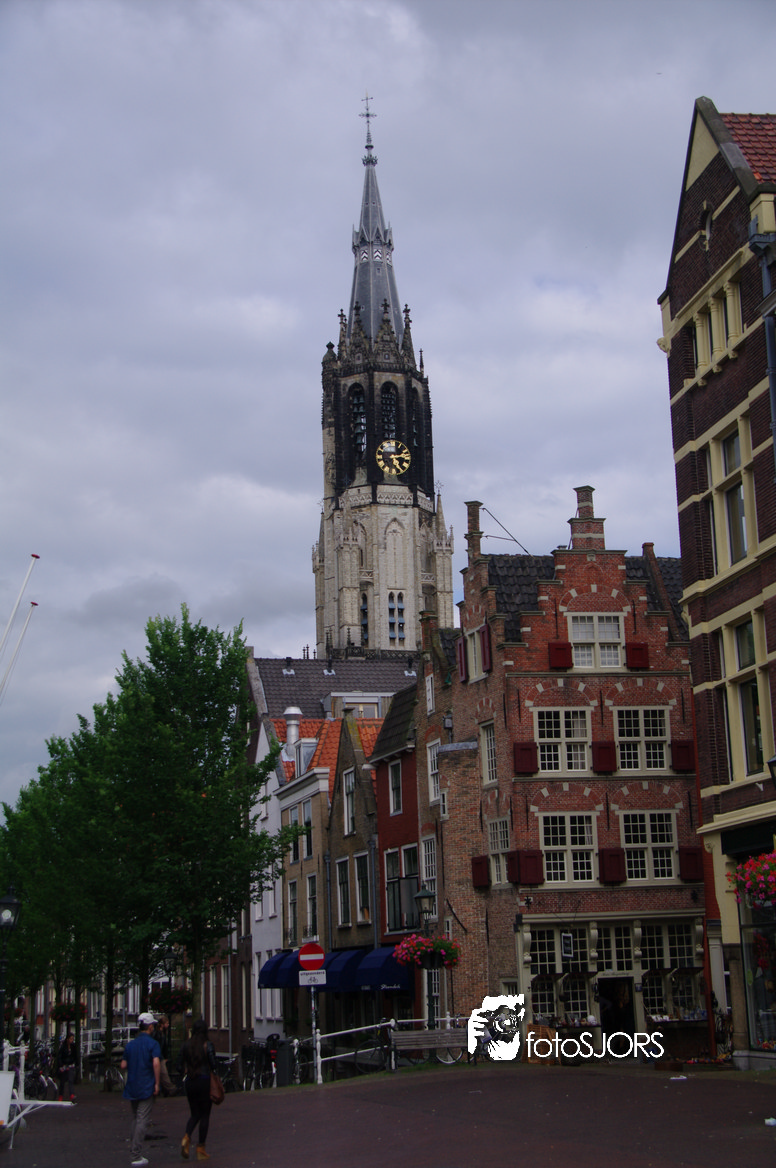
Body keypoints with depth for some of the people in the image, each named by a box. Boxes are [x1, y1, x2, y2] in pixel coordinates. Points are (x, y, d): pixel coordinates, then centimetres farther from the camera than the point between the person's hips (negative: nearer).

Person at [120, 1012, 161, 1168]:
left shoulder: (130, 1044, 10)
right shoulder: (152, 1043, -8)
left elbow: (123, 1065, 10)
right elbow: (156, 1063, -22)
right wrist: (157, 1083, -16)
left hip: (132, 1087, 6)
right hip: (147, 1087, -6)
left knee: (135, 1119, 17)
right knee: (142, 1120, -6)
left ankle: (133, 1151, 19)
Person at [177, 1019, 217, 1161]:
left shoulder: (186, 1046, 3)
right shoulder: (208, 1045, -9)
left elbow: (180, 1067, 4)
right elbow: (213, 1065, -11)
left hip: (190, 1083, 4)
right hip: (204, 1082, -4)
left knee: (195, 1114, 17)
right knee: (205, 1115, 6)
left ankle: (186, 1138, -10)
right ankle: (201, 1149, 8)